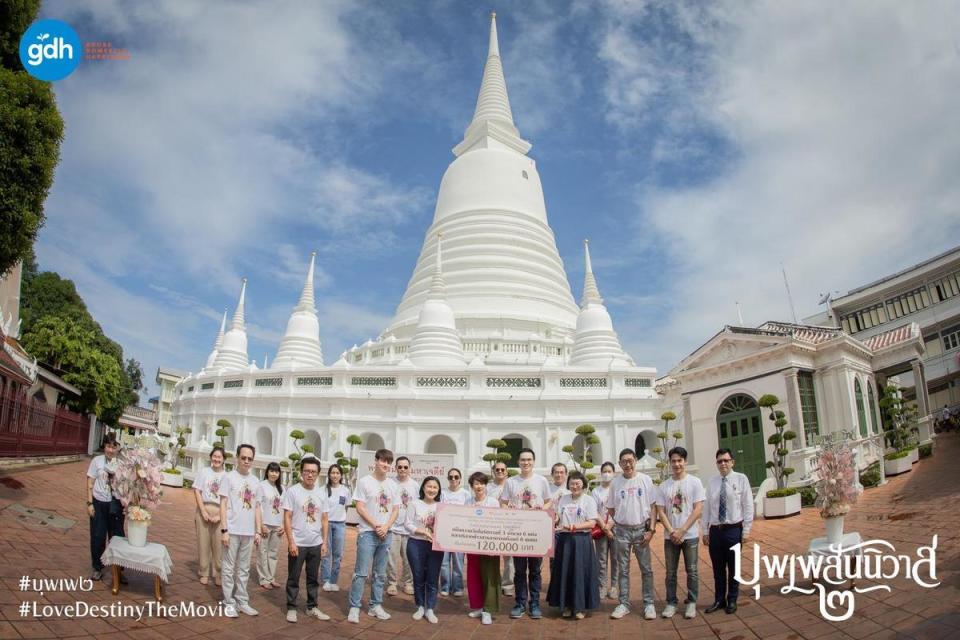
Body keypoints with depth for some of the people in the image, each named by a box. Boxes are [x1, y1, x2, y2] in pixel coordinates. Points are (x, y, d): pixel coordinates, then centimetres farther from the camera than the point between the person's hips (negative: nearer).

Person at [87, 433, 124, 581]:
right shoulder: (97, 461, -3)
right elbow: (90, 484, 1)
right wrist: (90, 503, -4)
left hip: (116, 504, 0)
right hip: (99, 503, 0)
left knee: (116, 536, 7)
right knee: (97, 537, 7)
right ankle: (97, 568, 25)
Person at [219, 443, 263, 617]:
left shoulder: (255, 481, 10)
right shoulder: (229, 477, -3)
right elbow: (223, 505, -7)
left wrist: (258, 531, 9)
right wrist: (224, 530, -13)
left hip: (248, 532, 5)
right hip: (232, 530, -4)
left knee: (244, 569, 11)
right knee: (229, 568, 2)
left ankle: (242, 601, 18)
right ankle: (229, 603, 11)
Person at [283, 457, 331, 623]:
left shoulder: (321, 493, 4)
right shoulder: (292, 491, -8)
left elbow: (325, 519, 8)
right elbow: (287, 518, -9)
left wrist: (324, 542, 5)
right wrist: (291, 541, -13)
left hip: (316, 544, 4)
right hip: (297, 543, -4)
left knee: (313, 577, 13)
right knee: (294, 578, 7)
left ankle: (312, 607, 25)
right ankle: (291, 608, 20)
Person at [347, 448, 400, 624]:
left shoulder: (392, 484, 8)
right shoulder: (365, 481, -5)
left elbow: (395, 509, 9)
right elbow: (360, 508, -8)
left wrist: (386, 527, -6)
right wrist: (376, 526, -13)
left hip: (385, 534, 5)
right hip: (367, 533, -5)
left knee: (380, 574, 11)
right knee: (361, 573, -5)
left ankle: (376, 606, 21)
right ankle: (354, 607, 5)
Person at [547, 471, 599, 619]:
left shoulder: (589, 500, -1)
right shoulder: (563, 498, 11)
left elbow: (592, 523, -9)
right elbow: (556, 517, 12)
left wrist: (576, 527, -20)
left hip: (581, 541, -3)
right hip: (564, 540, 4)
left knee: (580, 572, -2)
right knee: (564, 572, 5)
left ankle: (580, 607, 10)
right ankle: (567, 605, 18)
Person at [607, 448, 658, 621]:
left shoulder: (645, 480, -2)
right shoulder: (615, 483, 1)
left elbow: (653, 506, -2)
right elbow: (611, 509, 10)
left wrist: (651, 529, -7)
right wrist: (617, 523, 0)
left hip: (641, 529, -1)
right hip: (622, 530, 1)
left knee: (646, 569, 4)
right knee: (623, 569, 8)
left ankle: (649, 604, 14)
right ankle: (624, 604, 16)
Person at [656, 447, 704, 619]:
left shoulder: (694, 482, -4)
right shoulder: (664, 485, 4)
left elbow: (697, 509, -9)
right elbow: (661, 512, 3)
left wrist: (681, 531, -13)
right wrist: (672, 532, -11)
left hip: (690, 535, -2)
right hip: (670, 537, 2)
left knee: (692, 571, 6)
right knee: (671, 572, 8)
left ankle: (691, 603, 18)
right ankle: (671, 603, 18)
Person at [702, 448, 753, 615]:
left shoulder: (741, 479, -5)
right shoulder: (712, 482, 5)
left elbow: (748, 506, -5)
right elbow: (707, 507, 7)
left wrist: (746, 530, -7)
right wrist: (705, 530, 6)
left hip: (733, 529, -3)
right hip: (715, 530, 3)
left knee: (733, 568, 10)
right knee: (718, 568, 12)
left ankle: (732, 601, 26)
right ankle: (719, 600, 25)